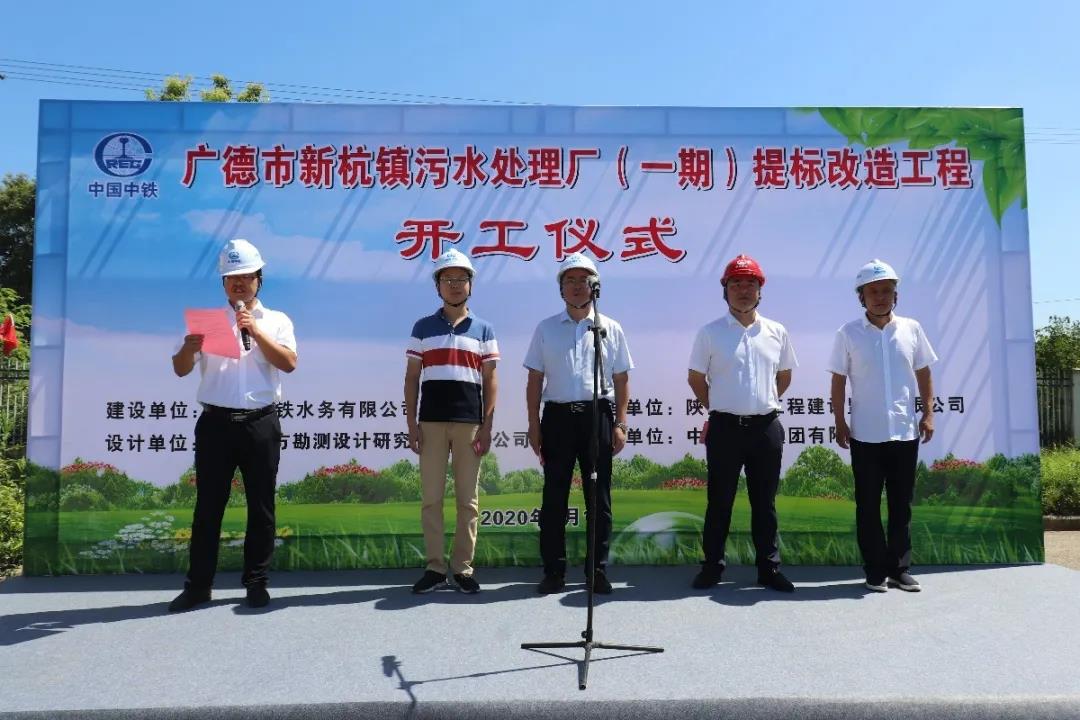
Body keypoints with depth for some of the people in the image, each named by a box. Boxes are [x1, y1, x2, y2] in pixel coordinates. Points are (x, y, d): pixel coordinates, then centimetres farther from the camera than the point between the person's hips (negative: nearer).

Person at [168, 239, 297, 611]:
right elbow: (180, 369, 3)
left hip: (260, 424, 0)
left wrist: (256, 332, -17)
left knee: (261, 506, 5)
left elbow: (289, 363, -6)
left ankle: (256, 581, 16)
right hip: (216, 423, 1)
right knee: (208, 506, 4)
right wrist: (190, 346, -19)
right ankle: (198, 584, 13)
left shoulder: (276, 321, 9)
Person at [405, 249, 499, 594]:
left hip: (469, 422, 0)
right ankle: (435, 567, 12)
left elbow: (490, 380, 5)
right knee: (431, 497, 3)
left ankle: (463, 568, 12)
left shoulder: (483, 329, 8)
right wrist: (411, 423, -1)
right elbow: (412, 378, 8)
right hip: (431, 422, 1)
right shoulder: (423, 327, 8)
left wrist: (487, 426, -3)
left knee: (468, 499, 4)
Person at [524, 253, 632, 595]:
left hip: (598, 415, 0)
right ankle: (553, 571, 12)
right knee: (554, 496, 3)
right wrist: (534, 425, 2)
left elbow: (621, 380, 8)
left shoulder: (610, 329, 8)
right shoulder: (545, 329, 9)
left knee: (599, 497, 4)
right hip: (557, 416, 0)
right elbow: (534, 380, 8)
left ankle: (597, 570, 15)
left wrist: (620, 424, 0)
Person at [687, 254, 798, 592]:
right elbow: (695, 378, 6)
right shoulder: (710, 333, -2)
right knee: (719, 501, 6)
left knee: (765, 502, 11)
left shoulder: (777, 332, 6)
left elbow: (784, 375, 18)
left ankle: (769, 568, 21)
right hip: (725, 427, -2)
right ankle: (712, 566, 17)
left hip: (767, 427, 2)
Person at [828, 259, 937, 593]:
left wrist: (928, 414, 3)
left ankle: (900, 569, 21)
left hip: (905, 433, 2)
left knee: (901, 505, 10)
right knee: (868, 506, 5)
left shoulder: (911, 329, 3)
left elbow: (924, 375, 10)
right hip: (865, 435, -2)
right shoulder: (849, 333, -2)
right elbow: (838, 382, 1)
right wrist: (839, 423, -3)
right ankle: (875, 571, 15)